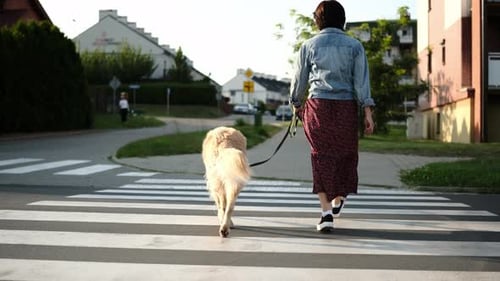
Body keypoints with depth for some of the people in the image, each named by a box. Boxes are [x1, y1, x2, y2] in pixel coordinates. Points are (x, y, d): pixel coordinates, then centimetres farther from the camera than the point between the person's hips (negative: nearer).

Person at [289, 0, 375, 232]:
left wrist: (296, 105, 24)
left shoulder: (309, 46, 5)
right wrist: (368, 112, -4)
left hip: (317, 106, 0)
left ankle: (326, 211, -5)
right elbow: (361, 81, -4)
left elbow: (299, 80, 9)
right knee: (345, 153, 18)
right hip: (346, 107, 0)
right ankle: (338, 200, 34)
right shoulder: (354, 46, 3)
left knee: (322, 155, 3)